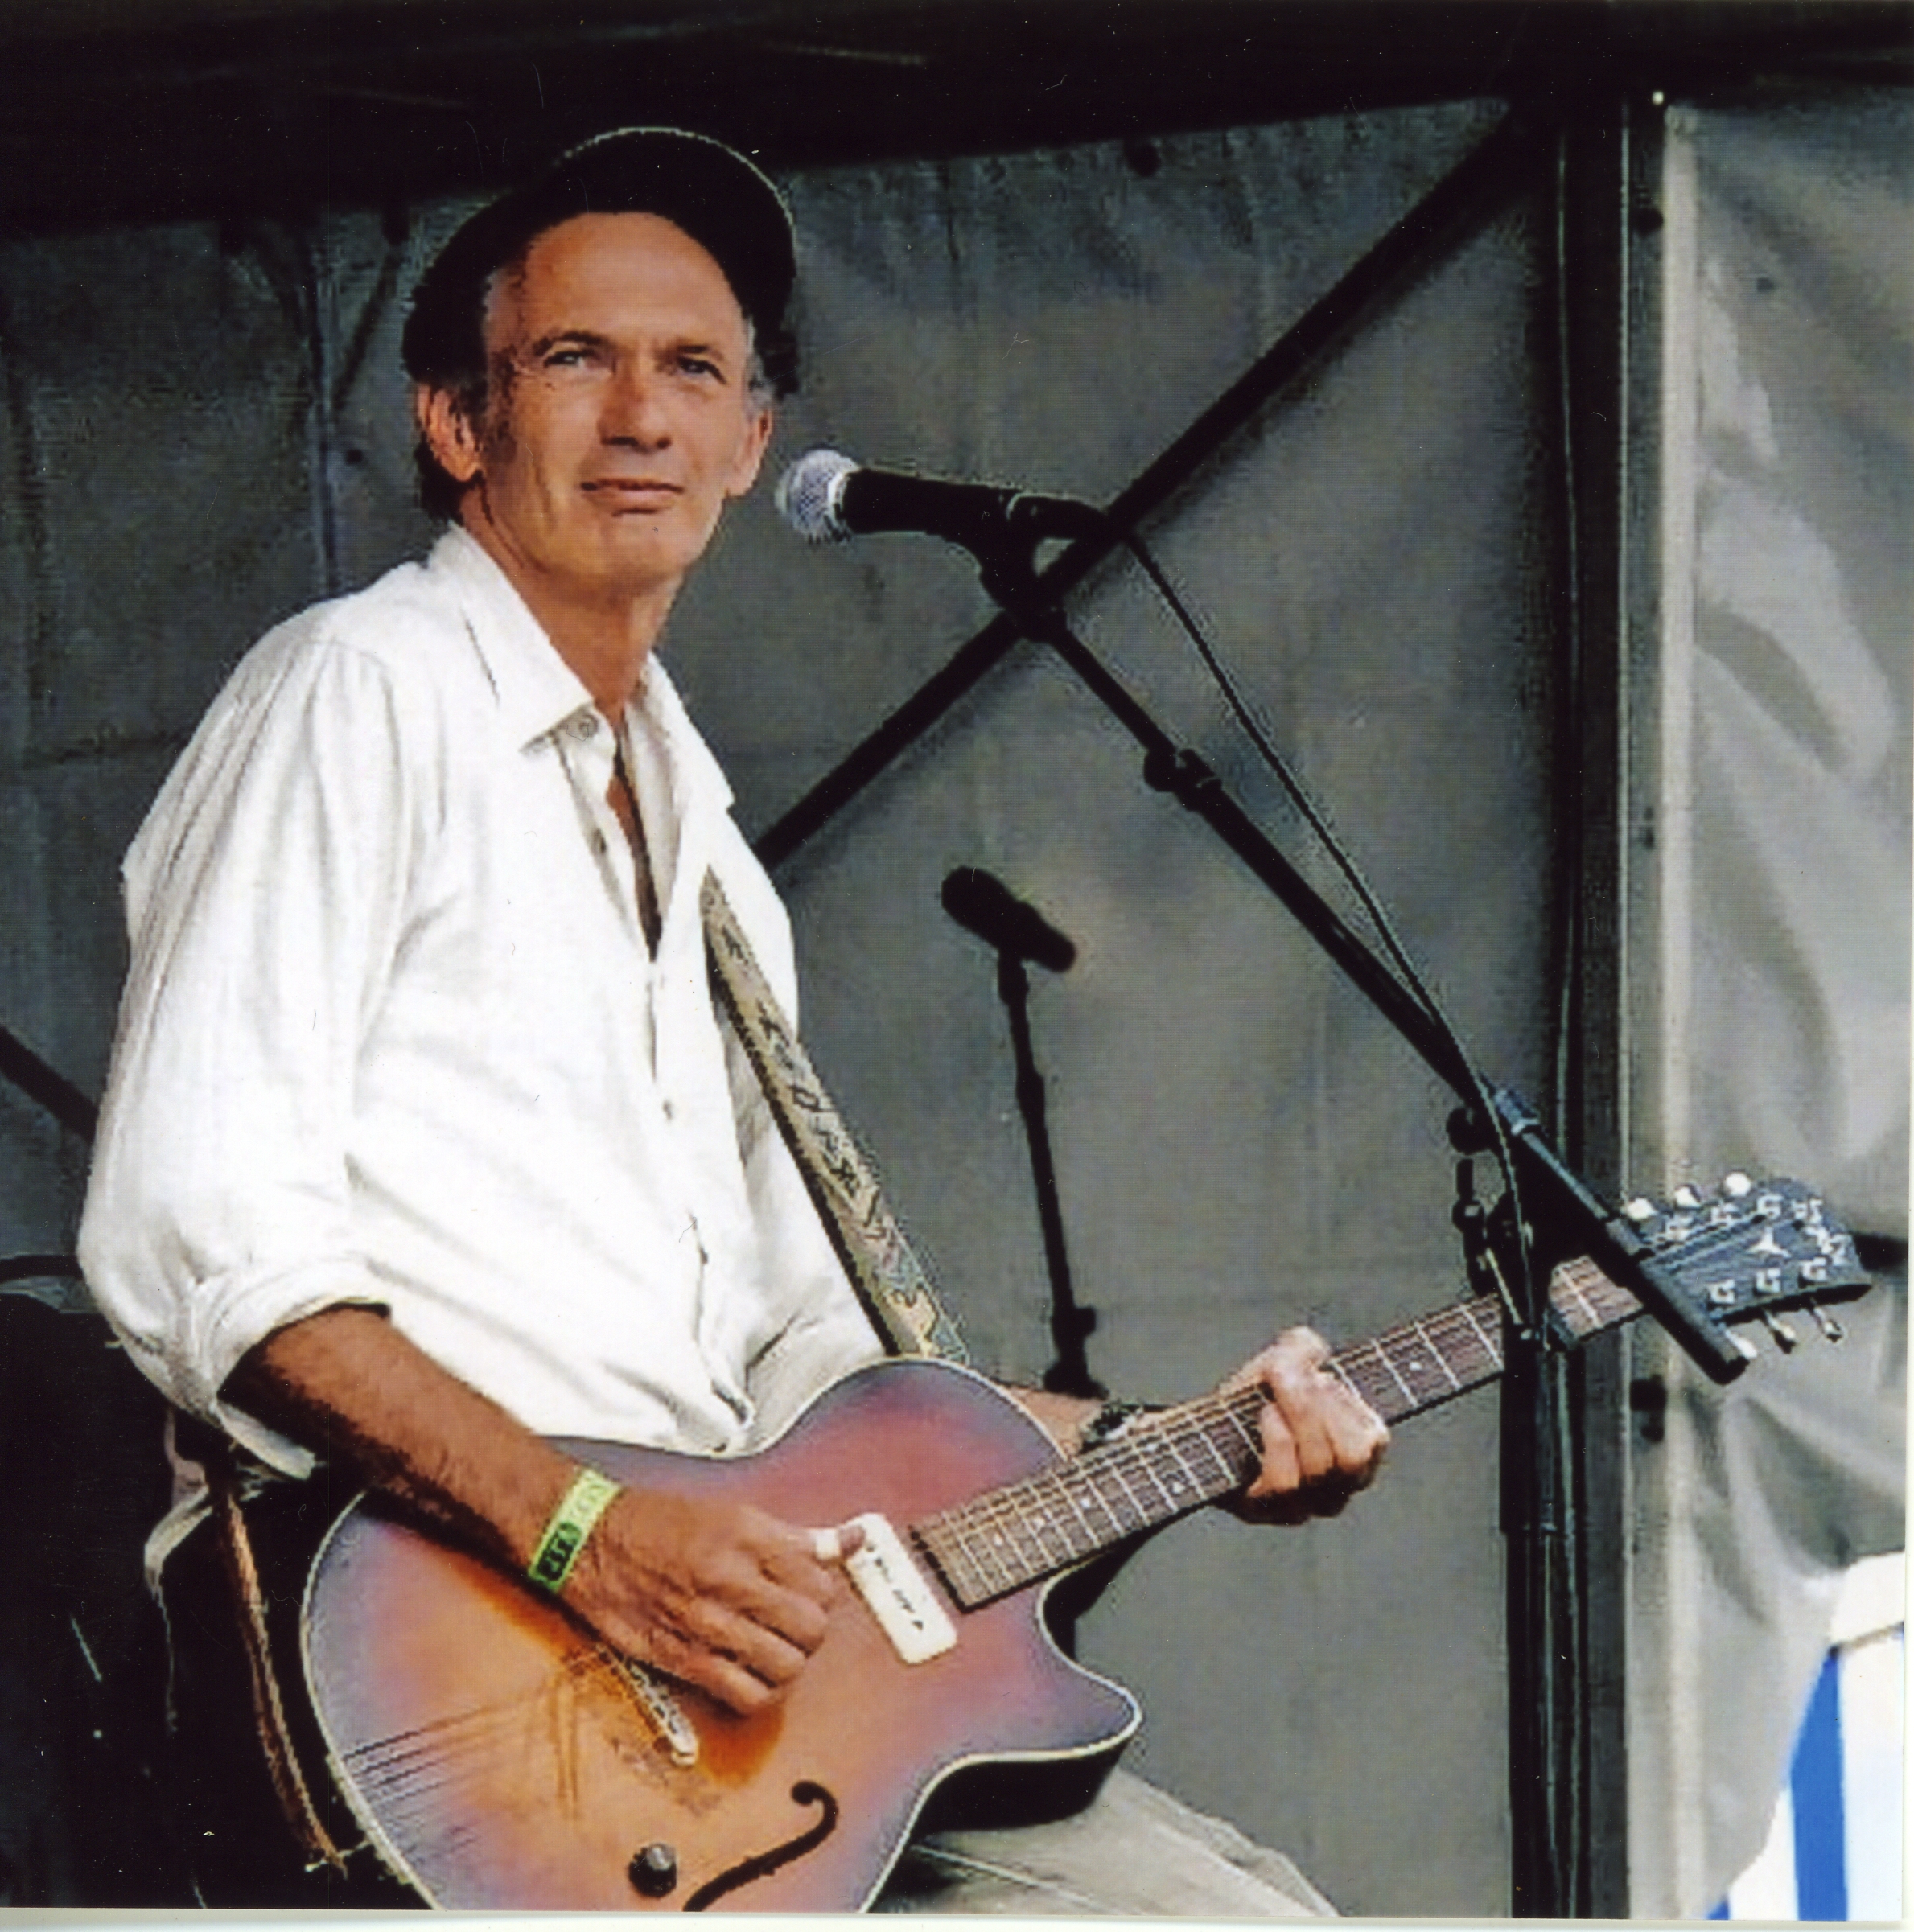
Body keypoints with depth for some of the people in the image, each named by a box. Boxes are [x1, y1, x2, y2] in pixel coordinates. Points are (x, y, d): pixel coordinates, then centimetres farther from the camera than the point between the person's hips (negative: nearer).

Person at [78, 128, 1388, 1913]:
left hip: (710, 1628, 8)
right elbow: (192, 1245, -13)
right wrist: (578, 1529, -22)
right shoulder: (363, 695, -1)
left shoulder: (701, 842, 26)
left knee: (1236, 1902, -5)